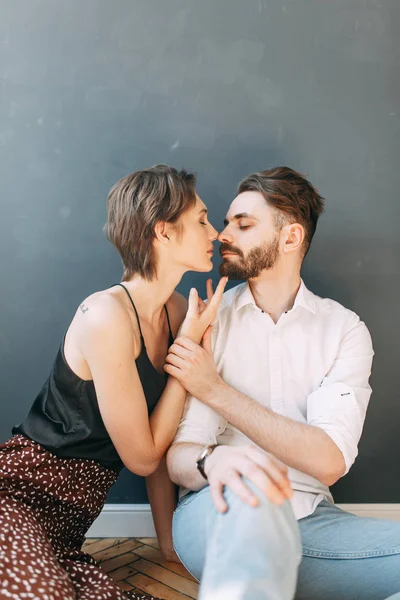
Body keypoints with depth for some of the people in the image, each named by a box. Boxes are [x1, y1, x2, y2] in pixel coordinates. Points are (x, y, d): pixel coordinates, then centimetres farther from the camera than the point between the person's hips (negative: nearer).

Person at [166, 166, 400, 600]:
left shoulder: (344, 329, 1)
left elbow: (329, 460, -11)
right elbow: (178, 457, -7)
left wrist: (216, 390, -14)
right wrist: (213, 461, -33)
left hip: (309, 519, 4)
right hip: (216, 517, -3)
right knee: (248, 489, -38)